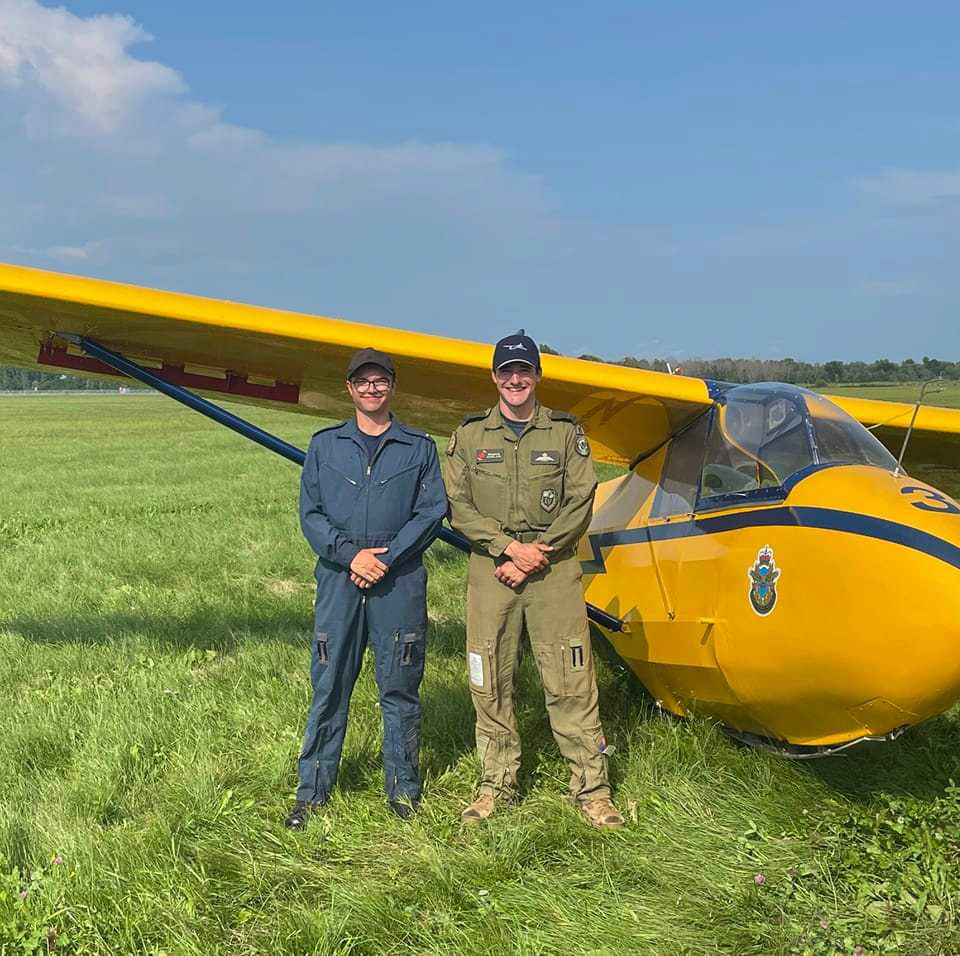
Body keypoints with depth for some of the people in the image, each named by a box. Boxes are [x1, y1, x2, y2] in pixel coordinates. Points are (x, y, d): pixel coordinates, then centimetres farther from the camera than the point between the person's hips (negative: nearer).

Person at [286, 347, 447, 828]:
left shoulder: (419, 447, 8)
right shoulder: (325, 445, 10)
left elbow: (431, 512, 0)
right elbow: (310, 512, 5)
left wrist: (387, 558, -11)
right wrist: (350, 553, -9)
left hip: (400, 582, -1)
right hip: (338, 578, 1)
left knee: (400, 687, 5)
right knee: (328, 685, 3)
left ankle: (402, 789, 17)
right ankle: (313, 790, 12)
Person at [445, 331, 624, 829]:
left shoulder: (566, 433, 7)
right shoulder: (469, 435, 9)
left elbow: (580, 504, 0)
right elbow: (459, 507, 2)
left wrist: (539, 553, -9)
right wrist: (510, 546, -10)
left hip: (554, 569, -1)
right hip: (490, 569, 1)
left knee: (570, 682, -3)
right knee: (490, 682, 5)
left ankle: (591, 788, 5)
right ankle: (497, 784, 17)